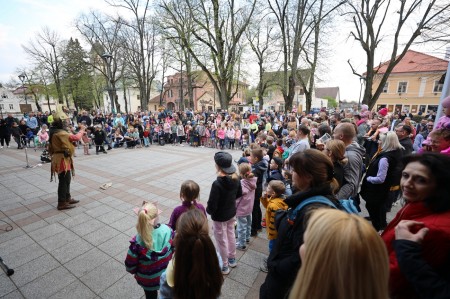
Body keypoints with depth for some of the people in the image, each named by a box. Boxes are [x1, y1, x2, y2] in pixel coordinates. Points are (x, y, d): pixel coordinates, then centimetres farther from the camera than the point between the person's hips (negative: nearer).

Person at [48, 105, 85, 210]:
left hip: (62, 158, 11)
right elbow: (76, 137, -25)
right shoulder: (60, 133, -23)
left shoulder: (55, 131, 11)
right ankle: (62, 203, 7)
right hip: (62, 159, -11)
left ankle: (67, 198, 31)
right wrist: (82, 129, -12)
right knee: (64, 181, -2)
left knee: (66, 180, 19)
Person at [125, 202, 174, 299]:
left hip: (148, 279, -1)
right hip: (167, 274, 2)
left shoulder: (137, 242, -31)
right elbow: (175, 248, -10)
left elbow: (130, 265, -16)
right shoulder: (168, 231, -26)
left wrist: (135, 272, 6)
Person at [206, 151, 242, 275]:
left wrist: (208, 209, -6)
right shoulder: (236, 178, -12)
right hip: (232, 213, 7)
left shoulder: (217, 184, -34)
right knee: (231, 235, 27)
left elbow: (211, 207, -28)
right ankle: (232, 259, 49)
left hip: (219, 217, -6)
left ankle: (224, 266, 37)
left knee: (222, 241, 15)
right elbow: (239, 194, 5)